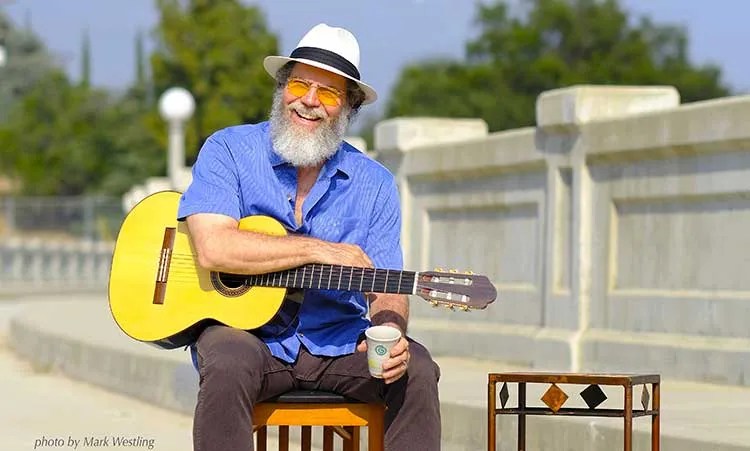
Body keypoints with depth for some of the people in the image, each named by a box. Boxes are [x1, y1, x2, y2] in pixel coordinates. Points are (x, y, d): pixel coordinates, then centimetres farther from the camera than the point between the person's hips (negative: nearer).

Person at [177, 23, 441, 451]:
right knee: (229, 365, -36)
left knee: (416, 368, -22)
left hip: (337, 344, 3)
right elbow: (213, 248, -17)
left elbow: (386, 289, 4)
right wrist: (319, 250, -15)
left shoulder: (374, 184, 8)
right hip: (247, 334, -3)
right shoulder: (229, 151, -2)